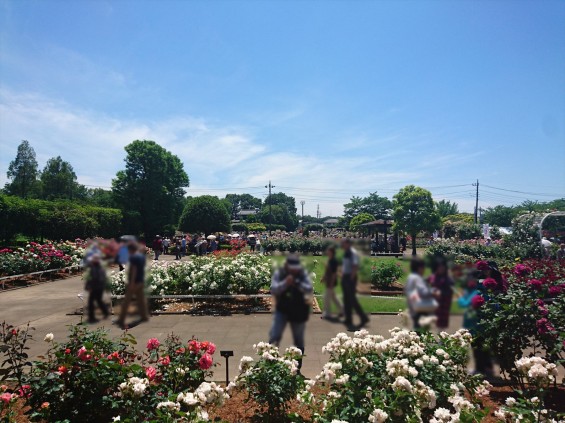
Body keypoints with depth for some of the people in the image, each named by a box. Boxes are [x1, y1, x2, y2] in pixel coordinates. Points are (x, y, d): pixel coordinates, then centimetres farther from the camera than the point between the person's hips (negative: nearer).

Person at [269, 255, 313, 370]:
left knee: (299, 340, 12)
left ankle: (298, 364, 30)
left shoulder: (303, 274, -9)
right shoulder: (279, 273, -10)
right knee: (275, 336, -10)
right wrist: (285, 283, -31)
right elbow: (273, 290, -17)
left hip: (299, 312, 1)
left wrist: (297, 283, -34)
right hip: (282, 310, -1)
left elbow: (310, 289, -19)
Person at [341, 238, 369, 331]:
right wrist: (342, 275, 13)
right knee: (346, 299, 13)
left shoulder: (353, 253, -16)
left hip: (350, 278, -9)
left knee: (352, 299, -7)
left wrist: (351, 279, -21)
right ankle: (348, 319, 21)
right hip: (345, 277, 10)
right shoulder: (345, 253, 12)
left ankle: (364, 318, 3)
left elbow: (355, 267, -22)